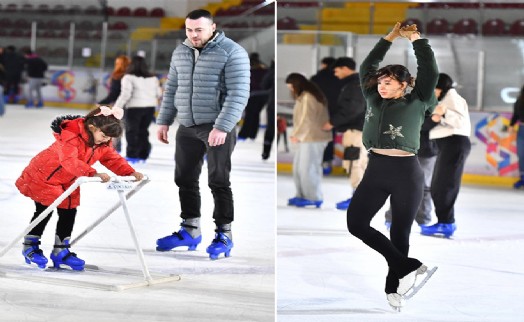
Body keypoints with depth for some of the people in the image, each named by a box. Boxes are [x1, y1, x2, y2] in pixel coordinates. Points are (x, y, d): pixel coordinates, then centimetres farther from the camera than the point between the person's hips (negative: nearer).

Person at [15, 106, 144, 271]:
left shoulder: (103, 144, -8)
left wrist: (130, 172, -21)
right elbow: (69, 161, -46)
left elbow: (113, 159, -4)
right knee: (45, 211, -3)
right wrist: (94, 173, -55)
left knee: (69, 212, 4)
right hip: (43, 176, -7)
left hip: (68, 182, 7)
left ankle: (61, 251, 14)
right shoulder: (70, 136, -34)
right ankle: (30, 246, 14)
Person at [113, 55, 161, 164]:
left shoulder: (128, 77, -9)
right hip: (150, 107, 5)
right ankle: (143, 155, 15)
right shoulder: (153, 78, 8)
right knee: (143, 131, 15)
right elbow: (158, 94, 11)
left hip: (134, 107, -5)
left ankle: (132, 156, 2)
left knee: (131, 131, 5)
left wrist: (117, 107, -16)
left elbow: (125, 94, -17)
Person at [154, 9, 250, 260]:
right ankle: (190, 231, 21)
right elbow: (171, 89, 18)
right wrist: (163, 121, 13)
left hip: (218, 128, -6)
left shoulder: (232, 52, -11)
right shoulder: (180, 53, 10)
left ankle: (224, 235, 7)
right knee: (185, 178, 9)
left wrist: (221, 127, -23)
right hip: (187, 127, 6)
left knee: (218, 181, -2)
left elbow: (238, 94, -17)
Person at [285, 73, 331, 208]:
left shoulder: (308, 97, -17)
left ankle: (314, 198, 3)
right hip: (306, 138, 10)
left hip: (313, 138, -10)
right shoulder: (302, 97, 13)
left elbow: (306, 120, -17)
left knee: (308, 169, -5)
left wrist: (296, 135, -6)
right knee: (298, 167, 12)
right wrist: (296, 135, 2)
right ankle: (302, 195, 17)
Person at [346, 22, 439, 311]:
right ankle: (410, 268, -6)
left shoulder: (416, 103, 4)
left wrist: (415, 38, 2)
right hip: (375, 170, 4)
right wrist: (391, 37, 19)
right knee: (356, 224, -7)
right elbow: (367, 67, 20)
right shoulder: (374, 100, 15)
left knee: (400, 232, 3)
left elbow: (430, 71, -4)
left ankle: (393, 287, 13)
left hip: (406, 172, -4)